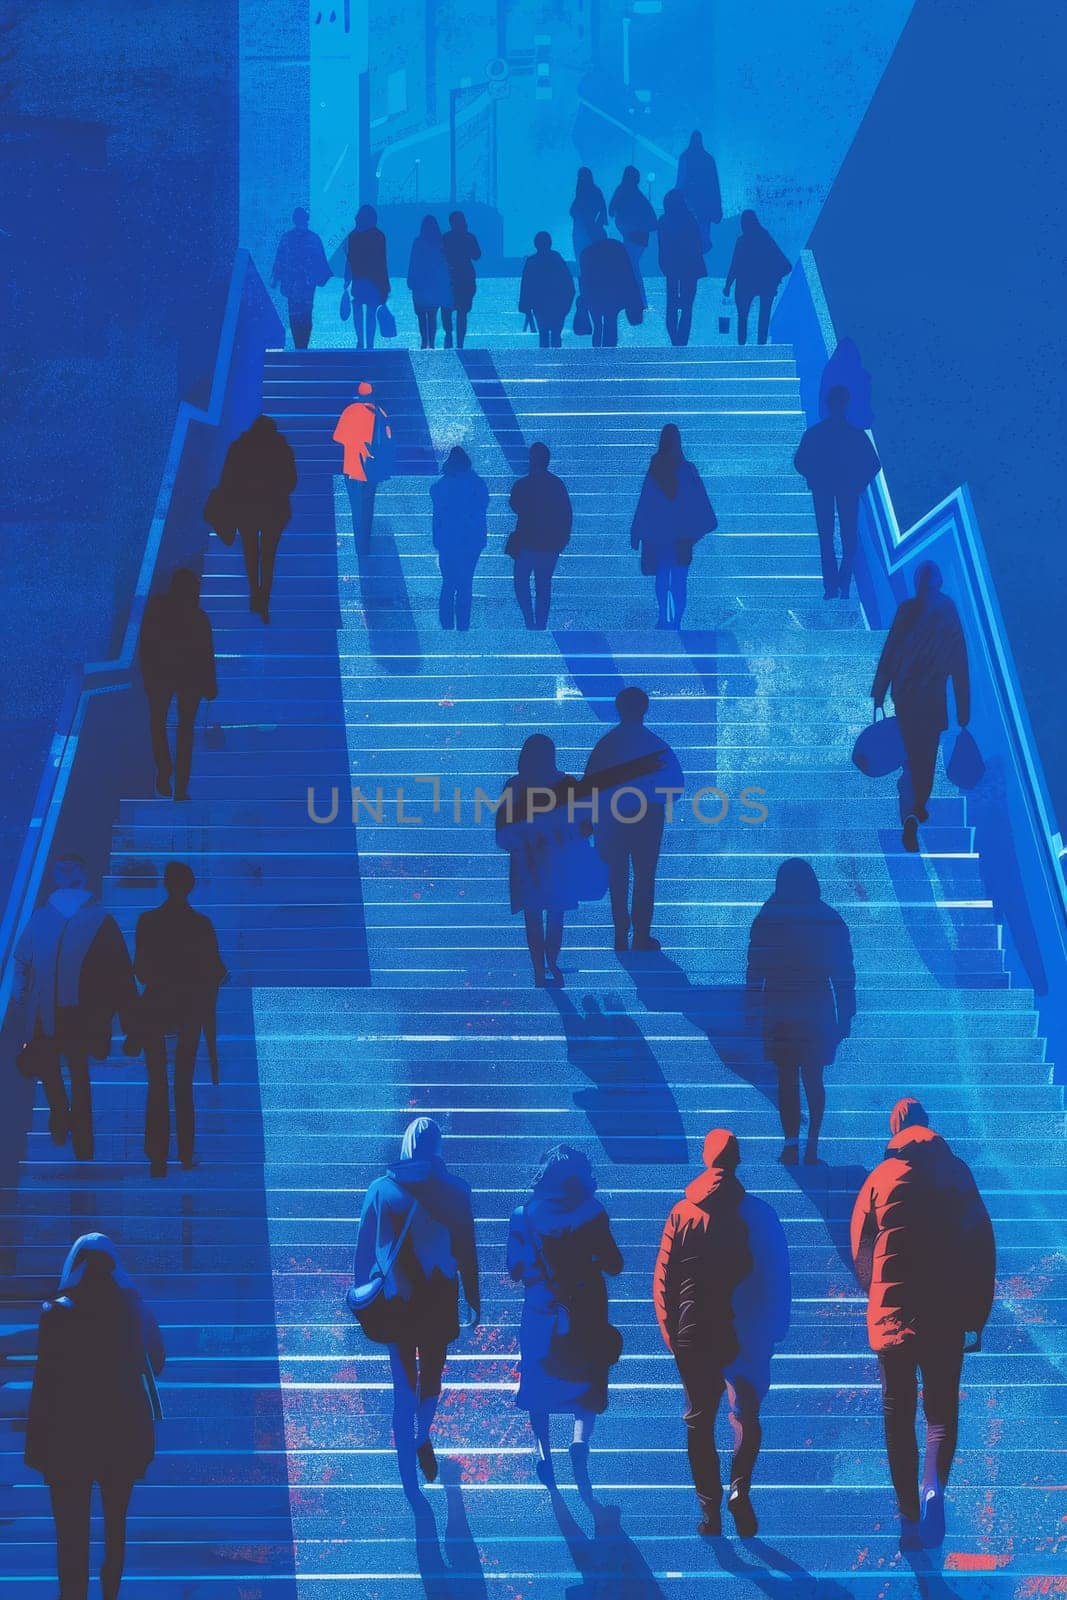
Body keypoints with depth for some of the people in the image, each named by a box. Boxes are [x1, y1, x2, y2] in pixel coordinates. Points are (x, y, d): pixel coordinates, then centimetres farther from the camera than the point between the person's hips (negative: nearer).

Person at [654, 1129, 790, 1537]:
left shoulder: (681, 1213, -1)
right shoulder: (758, 1213, -3)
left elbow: (662, 1279, 0)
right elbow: (778, 1277, 0)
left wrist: (670, 1329, 10)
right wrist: (775, 1330, 10)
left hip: (693, 1336, 0)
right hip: (747, 1336, 0)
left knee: (700, 1422, 9)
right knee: (747, 1415, 12)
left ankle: (710, 1512, 5)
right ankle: (740, 1487, -12)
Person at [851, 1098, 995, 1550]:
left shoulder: (879, 1179, 0)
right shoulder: (956, 1172, 1)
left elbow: (860, 1251, 4)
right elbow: (982, 1247, 1)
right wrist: (977, 1317, 7)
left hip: (890, 1314, 0)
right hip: (945, 1318, 0)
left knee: (898, 1415, 10)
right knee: (941, 1411, 9)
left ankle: (910, 1518, 9)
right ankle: (933, 1486, -19)